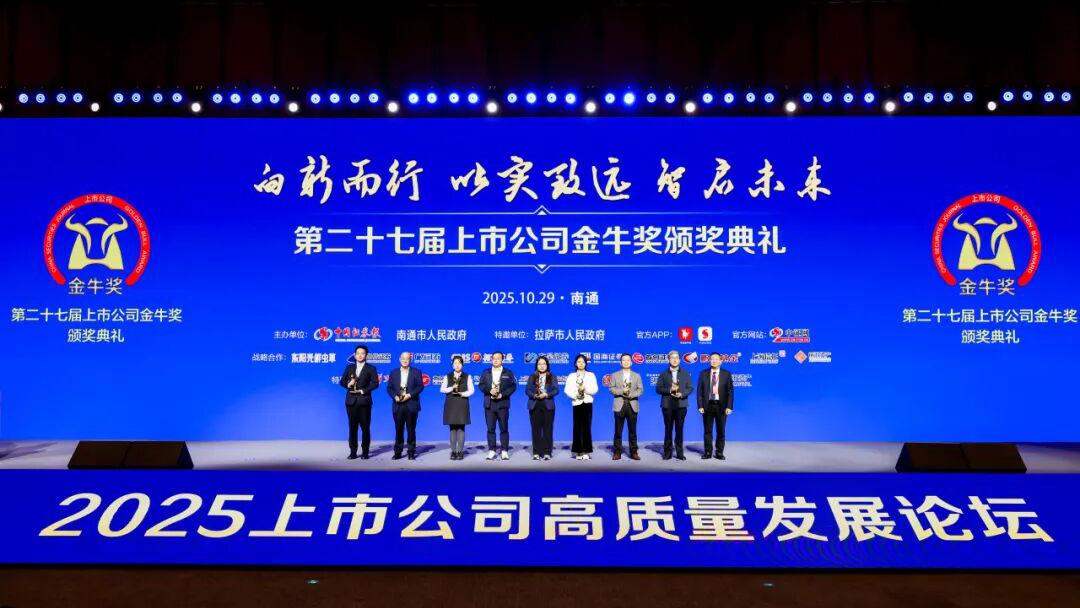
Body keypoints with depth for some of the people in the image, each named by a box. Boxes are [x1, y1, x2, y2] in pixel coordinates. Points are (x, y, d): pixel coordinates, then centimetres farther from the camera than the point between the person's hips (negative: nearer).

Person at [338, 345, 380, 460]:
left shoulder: (371, 368, 3)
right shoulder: (349, 368, 13)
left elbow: (375, 383, -6)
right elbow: (342, 382, 10)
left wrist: (363, 391, -14)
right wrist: (348, 384, -10)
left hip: (364, 401, -3)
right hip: (351, 401, 3)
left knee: (365, 427, 0)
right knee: (352, 427, 3)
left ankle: (365, 452, 8)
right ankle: (353, 452, 7)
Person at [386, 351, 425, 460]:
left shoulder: (416, 372, 5)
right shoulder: (394, 373, 11)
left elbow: (420, 387, -3)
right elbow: (389, 388, 7)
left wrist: (409, 395, -14)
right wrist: (395, 396, -11)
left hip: (411, 405, -2)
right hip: (398, 405, 2)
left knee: (411, 429, 2)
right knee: (399, 430, 4)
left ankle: (411, 453, 8)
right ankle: (397, 452, 10)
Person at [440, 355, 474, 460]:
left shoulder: (467, 377, 7)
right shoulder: (447, 377, 10)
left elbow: (471, 390, 1)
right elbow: (442, 389, 2)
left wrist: (462, 393, -14)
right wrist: (451, 388, -13)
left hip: (462, 405, -1)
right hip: (450, 405, 1)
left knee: (461, 428, -3)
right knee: (452, 428, 1)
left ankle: (460, 451, 0)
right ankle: (453, 451, 6)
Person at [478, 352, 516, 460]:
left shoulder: (508, 373, 6)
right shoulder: (486, 373, 12)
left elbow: (513, 386, -2)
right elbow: (481, 385, 4)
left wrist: (502, 394, -14)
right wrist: (490, 391, -14)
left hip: (503, 404, -2)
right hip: (489, 404, 2)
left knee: (504, 429, 0)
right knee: (490, 429, 2)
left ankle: (505, 451, 3)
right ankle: (491, 451, 7)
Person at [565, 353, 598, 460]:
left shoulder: (591, 375, 9)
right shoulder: (571, 376, 10)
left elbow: (595, 390, 1)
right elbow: (567, 390, 0)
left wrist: (585, 388, -14)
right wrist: (575, 395, -16)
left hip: (587, 403, 0)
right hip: (576, 403, 0)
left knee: (586, 427, -4)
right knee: (577, 427, -2)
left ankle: (586, 451, 0)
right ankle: (578, 451, 3)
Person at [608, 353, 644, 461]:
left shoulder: (637, 375, 12)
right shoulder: (615, 375, 9)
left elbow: (640, 389, 3)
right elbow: (611, 388, 0)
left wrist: (631, 394, -15)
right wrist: (622, 391, -15)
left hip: (632, 405, 1)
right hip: (619, 405, -1)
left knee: (632, 430, 3)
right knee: (618, 430, 1)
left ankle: (634, 452, 7)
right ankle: (617, 452, 5)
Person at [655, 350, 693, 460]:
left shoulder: (685, 373, 10)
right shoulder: (663, 374, 7)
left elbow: (690, 388, 5)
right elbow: (658, 388, 1)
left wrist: (682, 394, -13)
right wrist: (669, 390, -15)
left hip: (681, 405, 0)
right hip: (667, 405, 0)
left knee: (679, 429, 3)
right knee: (668, 429, 2)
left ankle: (679, 453, 8)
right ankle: (667, 453, 7)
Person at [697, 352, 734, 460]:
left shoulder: (726, 374, 2)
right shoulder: (703, 374, 4)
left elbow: (730, 391, 0)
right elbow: (699, 391, 3)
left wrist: (729, 406, -9)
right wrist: (700, 406, -6)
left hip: (721, 406, -1)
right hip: (707, 405, 1)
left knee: (721, 430, 5)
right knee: (707, 430, 6)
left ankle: (719, 452, 14)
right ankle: (708, 452, 14)